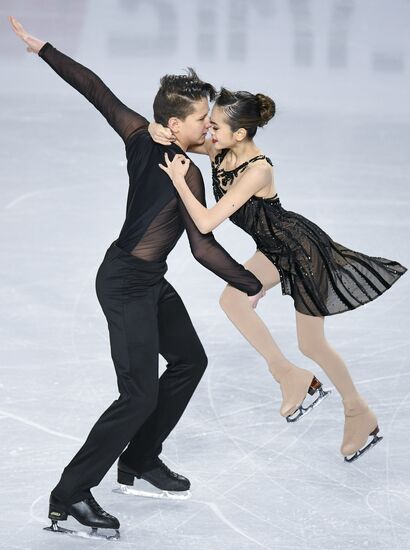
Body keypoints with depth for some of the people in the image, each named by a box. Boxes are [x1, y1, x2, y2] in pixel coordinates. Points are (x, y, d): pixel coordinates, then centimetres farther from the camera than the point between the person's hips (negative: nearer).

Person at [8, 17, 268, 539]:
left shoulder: (139, 135, -2)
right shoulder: (187, 174, -22)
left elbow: (95, 89, 2)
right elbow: (203, 248, -22)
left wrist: (41, 48, 10)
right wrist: (252, 286, -12)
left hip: (149, 282, 10)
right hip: (126, 284, -10)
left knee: (189, 360, 19)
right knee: (140, 395, -10)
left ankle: (140, 459, 27)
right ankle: (69, 497, -8)